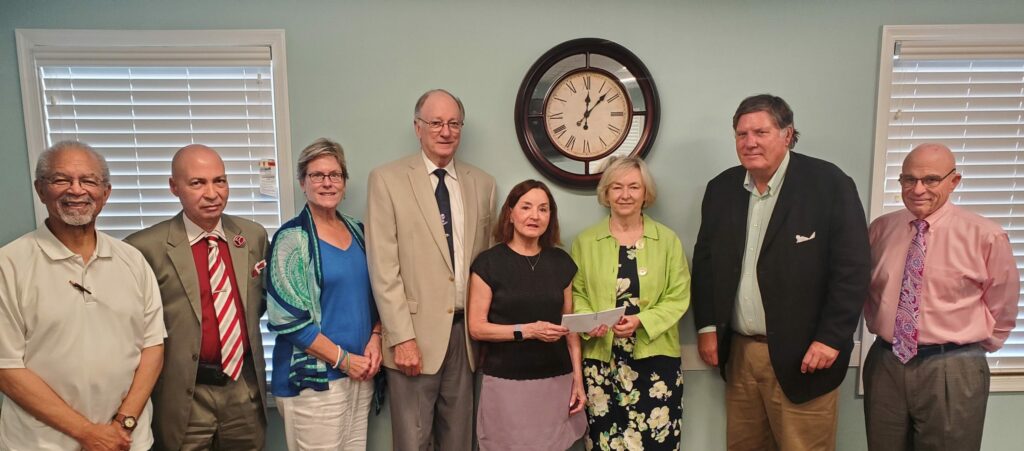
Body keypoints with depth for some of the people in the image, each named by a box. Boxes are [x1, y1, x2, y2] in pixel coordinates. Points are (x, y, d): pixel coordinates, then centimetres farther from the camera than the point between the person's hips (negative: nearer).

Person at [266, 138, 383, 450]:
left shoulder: (356, 230, 8)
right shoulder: (292, 238, -10)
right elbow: (287, 318, -14)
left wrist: (375, 338, -4)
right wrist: (343, 359, -14)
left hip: (362, 372, 6)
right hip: (315, 377, -6)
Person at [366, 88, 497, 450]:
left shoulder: (482, 183, 8)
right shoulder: (388, 179, -4)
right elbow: (383, 267, -8)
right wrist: (402, 337, -13)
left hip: (464, 331, 4)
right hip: (415, 332, -3)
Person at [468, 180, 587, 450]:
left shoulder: (561, 262, 6)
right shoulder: (489, 263, -6)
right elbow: (476, 328, -8)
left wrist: (578, 378, 4)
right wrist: (527, 330, -19)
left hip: (557, 381, 4)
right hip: (507, 383, -3)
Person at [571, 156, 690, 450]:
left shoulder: (668, 240, 3)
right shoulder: (585, 241, 4)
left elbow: (678, 297, 0)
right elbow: (576, 293, 5)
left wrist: (642, 321, -15)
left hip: (655, 356, 0)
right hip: (601, 358, 0)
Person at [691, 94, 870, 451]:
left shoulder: (830, 184, -8)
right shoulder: (721, 188, 6)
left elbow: (852, 268, -10)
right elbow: (705, 261, 11)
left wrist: (831, 338, -13)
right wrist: (706, 327, 7)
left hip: (801, 355, -4)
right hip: (738, 352, 5)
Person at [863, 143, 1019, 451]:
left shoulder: (985, 236, -8)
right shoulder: (880, 229, 2)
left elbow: (1002, 309, 3)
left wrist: (968, 350, 8)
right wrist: (879, 327, 10)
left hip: (952, 372, -3)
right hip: (885, 365, 3)